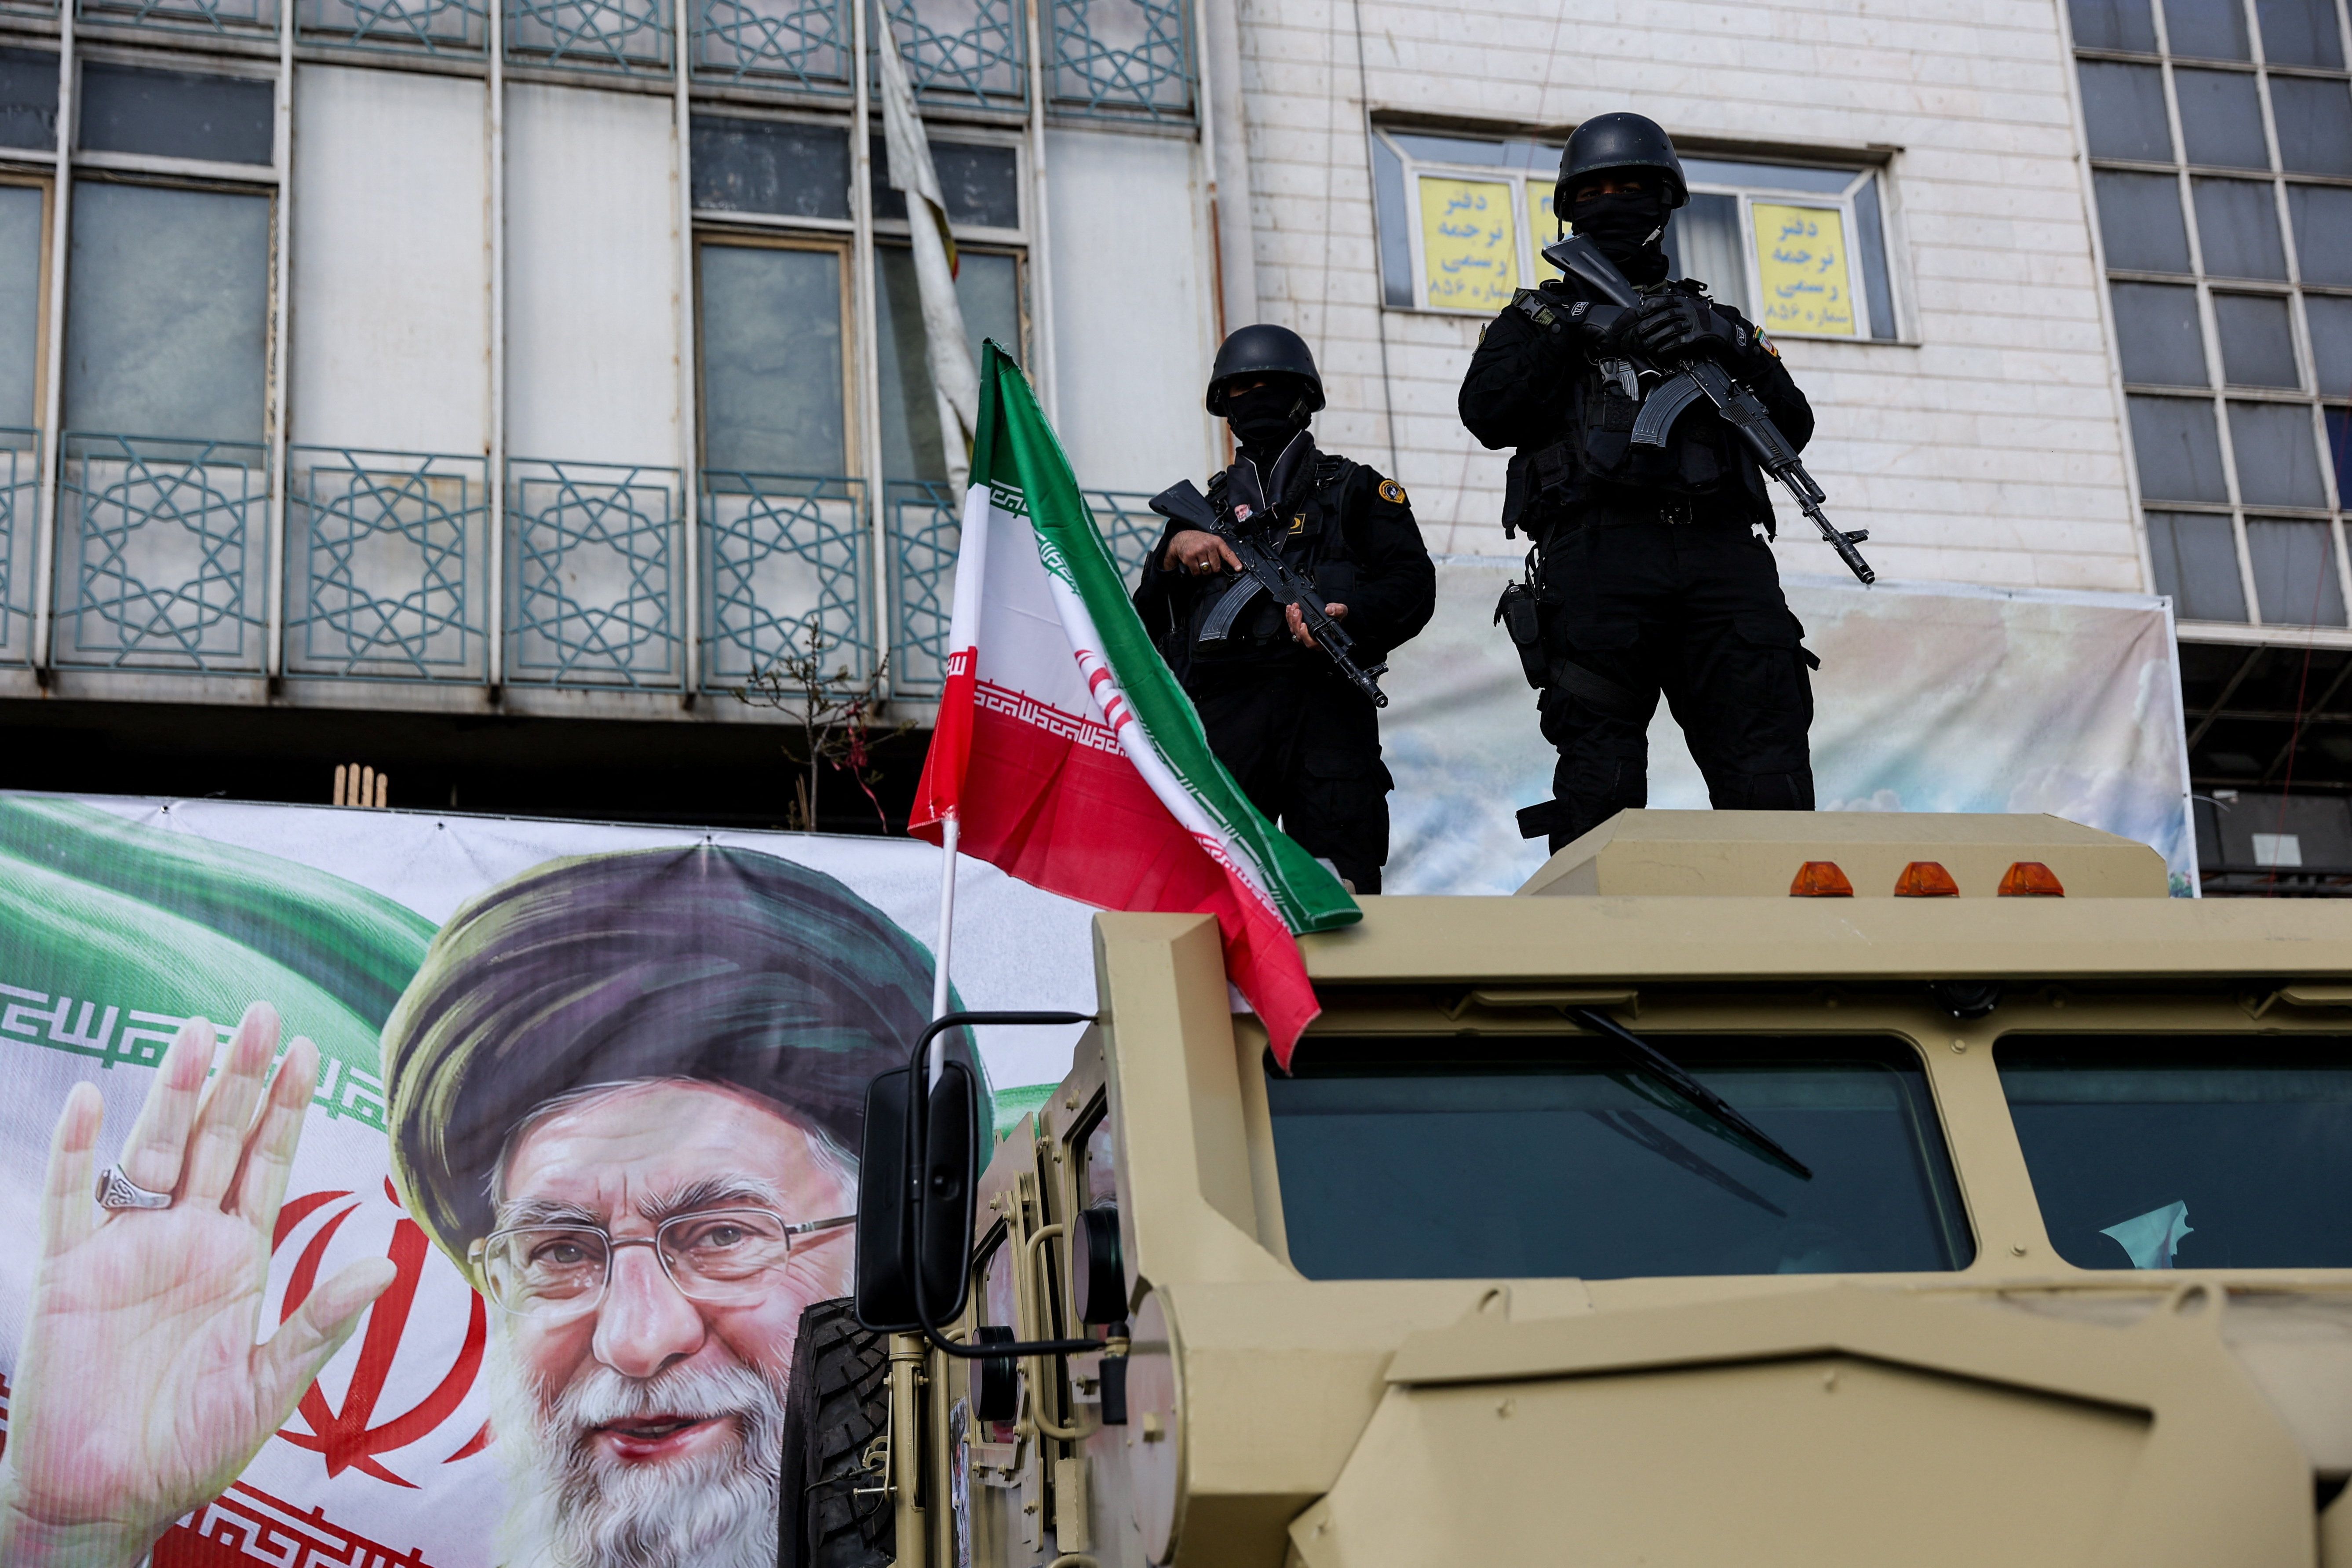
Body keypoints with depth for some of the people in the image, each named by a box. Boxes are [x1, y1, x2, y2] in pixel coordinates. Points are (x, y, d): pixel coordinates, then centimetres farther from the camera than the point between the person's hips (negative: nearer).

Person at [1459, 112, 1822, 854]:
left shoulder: (1714, 319, 30)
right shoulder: (1541, 316, 24)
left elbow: (1792, 428, 14)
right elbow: (1487, 414, 4)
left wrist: (1725, 341, 0)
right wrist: (1571, 330, -3)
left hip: (1722, 550, 2)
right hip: (1600, 548, -2)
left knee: (1771, 783, -10)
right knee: (1601, 780, -11)